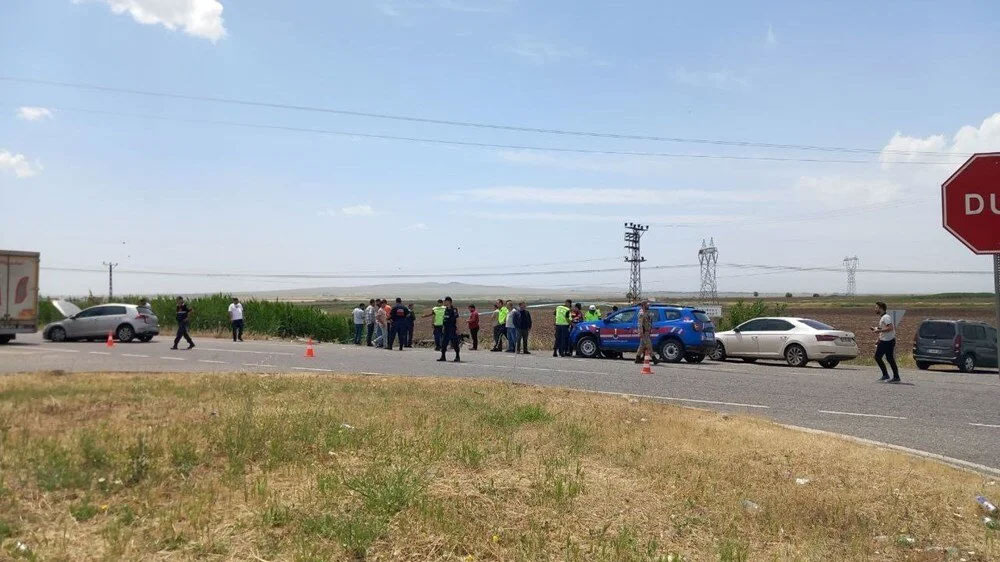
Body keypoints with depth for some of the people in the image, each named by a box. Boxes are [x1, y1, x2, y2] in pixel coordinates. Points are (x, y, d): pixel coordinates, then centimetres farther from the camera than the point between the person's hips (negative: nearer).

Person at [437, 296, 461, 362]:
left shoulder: (454, 309, -11)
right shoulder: (446, 309, 12)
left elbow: (457, 319, -13)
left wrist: (457, 329, -16)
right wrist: (443, 327, 17)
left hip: (452, 329, -8)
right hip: (446, 329, 8)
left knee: (455, 343, -2)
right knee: (443, 343, 7)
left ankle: (457, 357, 7)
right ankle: (443, 357, 14)